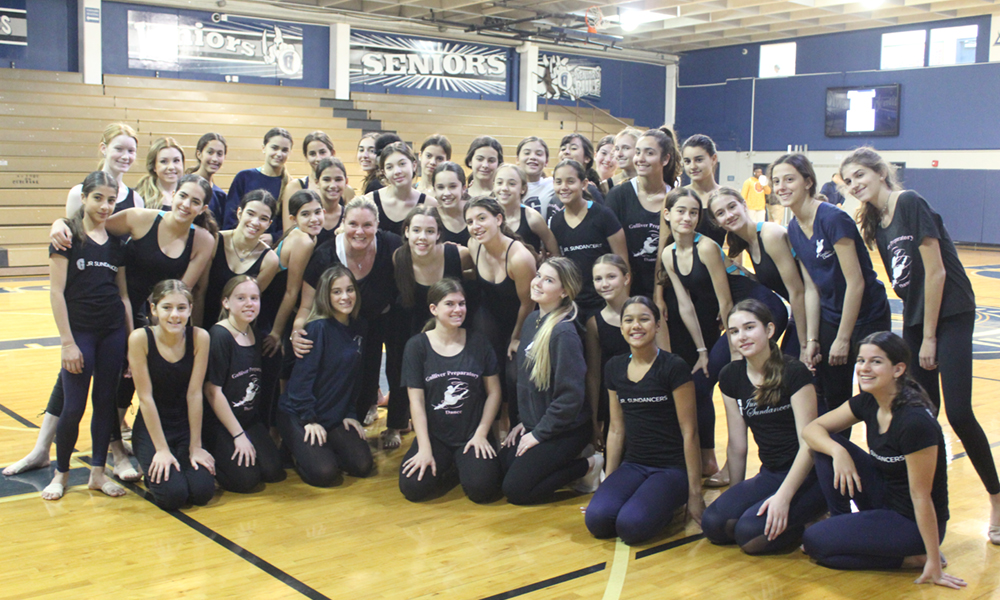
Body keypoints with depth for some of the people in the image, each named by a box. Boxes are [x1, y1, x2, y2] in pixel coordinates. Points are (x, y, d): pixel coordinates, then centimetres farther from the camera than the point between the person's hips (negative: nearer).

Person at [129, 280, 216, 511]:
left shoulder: (199, 337, -12)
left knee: (202, 492, -16)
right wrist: (162, 450, -15)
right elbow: (145, 397, -16)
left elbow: (195, 394, -10)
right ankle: (154, 473, 14)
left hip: (187, 428, 2)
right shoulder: (140, 338, -18)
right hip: (151, 429, -2)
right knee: (173, 495, -20)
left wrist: (195, 447, -8)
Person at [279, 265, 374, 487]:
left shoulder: (358, 328, 4)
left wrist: (350, 414, 4)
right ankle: (299, 450, 10)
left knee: (363, 465, -9)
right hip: (298, 415, -6)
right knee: (324, 473, -22)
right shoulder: (318, 328, -17)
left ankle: (322, 449, 17)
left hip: (336, 416, 6)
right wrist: (309, 419, -18)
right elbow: (302, 375, -18)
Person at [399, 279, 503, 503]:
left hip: (473, 435, 0)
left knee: (481, 488, -25)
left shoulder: (478, 342, 2)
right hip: (434, 435, 0)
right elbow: (416, 400, -5)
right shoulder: (417, 345, -2)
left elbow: (494, 392, 4)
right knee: (413, 487, -22)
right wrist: (425, 448, -11)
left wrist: (481, 433, -5)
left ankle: (462, 464, 11)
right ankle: (444, 467, 11)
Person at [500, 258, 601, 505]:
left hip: (565, 430, -8)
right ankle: (566, 459, 18)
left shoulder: (564, 333, -24)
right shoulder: (532, 320, 3)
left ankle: (587, 466, 5)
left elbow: (571, 395, -24)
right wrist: (524, 420, 9)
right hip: (534, 423, 8)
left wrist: (539, 433, -15)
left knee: (515, 491, -9)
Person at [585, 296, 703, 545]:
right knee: (596, 519, -23)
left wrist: (694, 492, -8)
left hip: (672, 467, -5)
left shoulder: (674, 368, -9)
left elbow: (689, 431, -8)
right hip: (633, 465, 5)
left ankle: (667, 504, 3)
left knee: (631, 525, -29)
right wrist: (608, 482, 14)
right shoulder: (614, 368, 8)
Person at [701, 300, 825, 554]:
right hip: (770, 475, 6)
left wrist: (783, 496, -25)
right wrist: (735, 497, 14)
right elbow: (737, 445, 10)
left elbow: (808, 442, -17)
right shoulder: (731, 377, 4)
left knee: (750, 533, -26)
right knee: (713, 524, -17)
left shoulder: (794, 373, -13)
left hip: (808, 475, -6)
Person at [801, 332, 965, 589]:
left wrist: (934, 564, -18)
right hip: (885, 499, 8)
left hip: (912, 523, -7)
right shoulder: (868, 403, -4)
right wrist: (838, 452, -24)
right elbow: (811, 429, -2)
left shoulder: (916, 421, -28)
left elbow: (920, 495, -24)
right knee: (826, 445, -6)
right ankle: (843, 526, 5)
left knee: (814, 542, -12)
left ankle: (914, 558, -1)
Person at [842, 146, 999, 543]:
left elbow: (935, 272, -15)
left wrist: (930, 337, -13)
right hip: (915, 318, 7)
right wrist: (916, 332, 10)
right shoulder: (876, 223, 9)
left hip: (950, 315, -7)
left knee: (958, 413, -10)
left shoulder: (911, 205, -14)